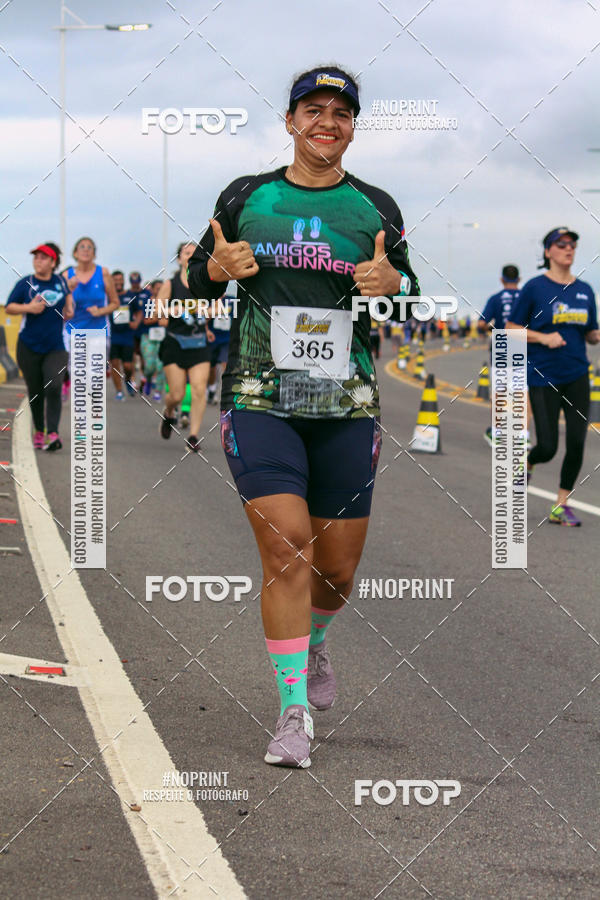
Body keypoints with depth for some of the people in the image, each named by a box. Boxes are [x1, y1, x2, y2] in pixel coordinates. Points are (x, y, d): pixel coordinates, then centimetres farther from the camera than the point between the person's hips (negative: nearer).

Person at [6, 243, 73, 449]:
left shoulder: (60, 281, 5)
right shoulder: (25, 283, -3)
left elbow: (68, 294, 28)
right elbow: (9, 308, -3)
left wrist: (69, 307, 9)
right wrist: (28, 307, -19)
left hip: (56, 347, 0)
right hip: (29, 347, 0)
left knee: (54, 388, -16)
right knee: (35, 391, 7)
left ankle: (53, 434, -20)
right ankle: (39, 432, 23)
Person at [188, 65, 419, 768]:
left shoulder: (375, 208, 10)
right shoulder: (246, 197, 7)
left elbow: (411, 299, 15)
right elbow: (196, 279, 14)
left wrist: (391, 283, -8)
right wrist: (218, 267, -9)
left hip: (347, 407, 2)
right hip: (259, 400, -2)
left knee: (338, 566, 7)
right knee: (286, 550, -15)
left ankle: (313, 644, 41)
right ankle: (294, 714, -8)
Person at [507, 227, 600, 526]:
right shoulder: (535, 288, -6)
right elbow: (511, 329, -3)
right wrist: (543, 337, -16)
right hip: (543, 377, -4)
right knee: (547, 447, -5)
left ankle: (561, 505, 11)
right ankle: (526, 464, 31)